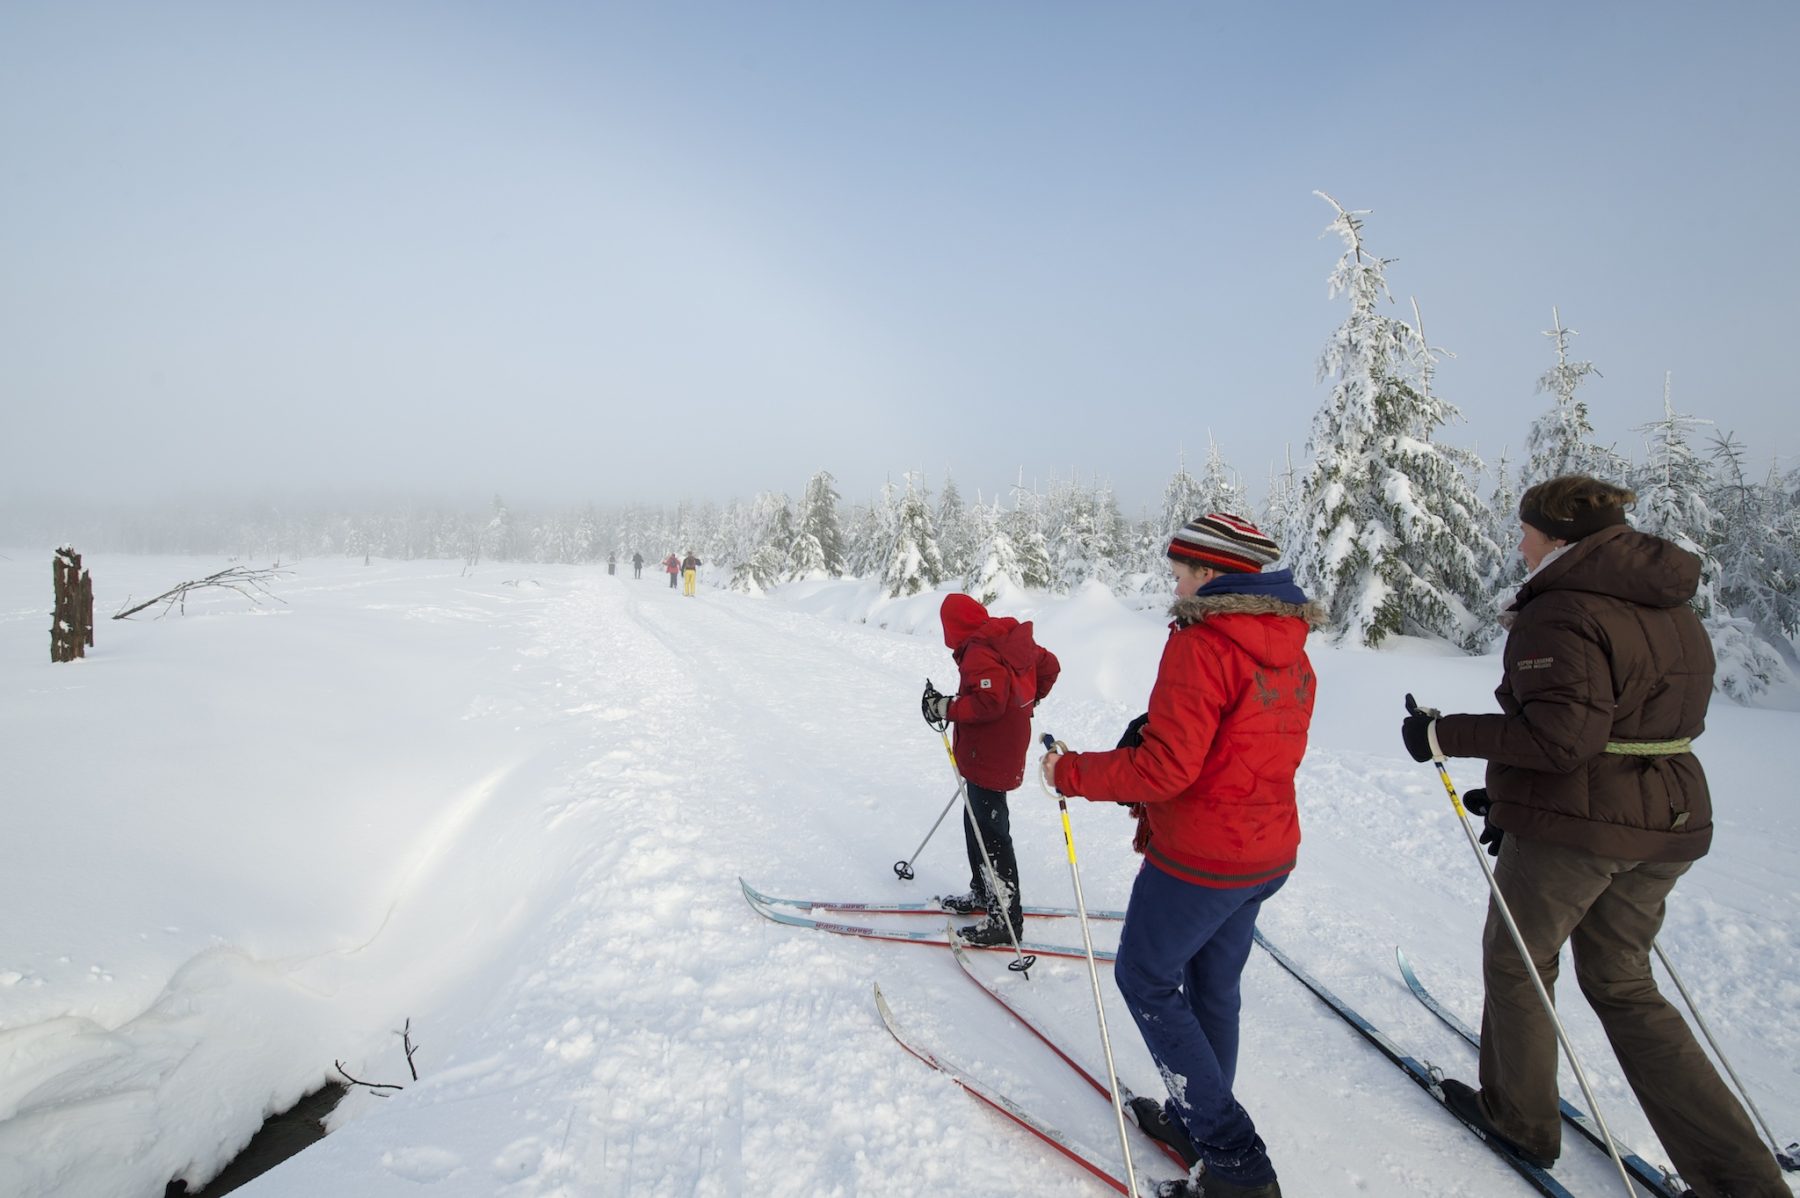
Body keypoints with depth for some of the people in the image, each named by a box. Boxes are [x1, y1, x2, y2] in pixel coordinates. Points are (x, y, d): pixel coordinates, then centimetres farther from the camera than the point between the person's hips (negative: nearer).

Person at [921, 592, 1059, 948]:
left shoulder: (980, 653, -22)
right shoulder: (1012, 639, 7)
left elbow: (988, 702, -31)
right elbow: (1049, 666, 16)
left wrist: (946, 708, -21)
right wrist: (1027, 700, 27)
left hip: (989, 757, -10)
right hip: (992, 755, 10)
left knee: (990, 836, -2)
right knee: (977, 824, 23)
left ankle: (1005, 919, 7)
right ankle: (983, 894, 38)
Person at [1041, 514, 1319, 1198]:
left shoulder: (1200, 642, -22)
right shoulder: (1291, 650, 6)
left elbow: (1166, 766, -26)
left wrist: (1072, 773, -14)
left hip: (1199, 859, -8)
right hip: (1268, 853, 9)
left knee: (1145, 979, 8)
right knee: (1212, 986, 21)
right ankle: (1196, 1122, 38)